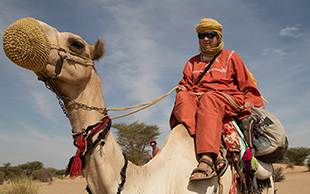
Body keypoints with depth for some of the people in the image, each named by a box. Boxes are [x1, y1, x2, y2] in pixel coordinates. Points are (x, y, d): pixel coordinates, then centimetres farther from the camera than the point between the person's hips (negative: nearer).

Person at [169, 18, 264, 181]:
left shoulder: (230, 56, 18)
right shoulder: (192, 62, 27)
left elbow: (247, 84, 16)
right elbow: (186, 83, 21)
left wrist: (250, 101, 0)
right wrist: (183, 88, -2)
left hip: (228, 99, -3)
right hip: (198, 99, 3)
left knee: (208, 99, -39)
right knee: (182, 97, -32)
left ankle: (207, 157, -52)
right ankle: (216, 153, -48)